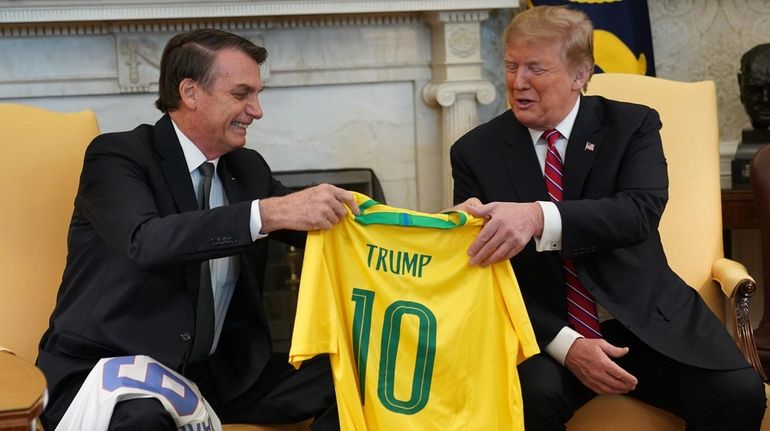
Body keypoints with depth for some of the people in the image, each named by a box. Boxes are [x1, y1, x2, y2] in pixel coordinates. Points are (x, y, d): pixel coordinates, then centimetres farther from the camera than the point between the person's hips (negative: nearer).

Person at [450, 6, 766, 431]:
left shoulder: (633, 125, 0)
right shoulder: (475, 152, 1)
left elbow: (641, 211, -20)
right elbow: (482, 269, -1)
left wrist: (539, 218, -39)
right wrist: (566, 345, -16)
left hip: (647, 321, 1)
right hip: (543, 331, 0)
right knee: (534, 395, -33)